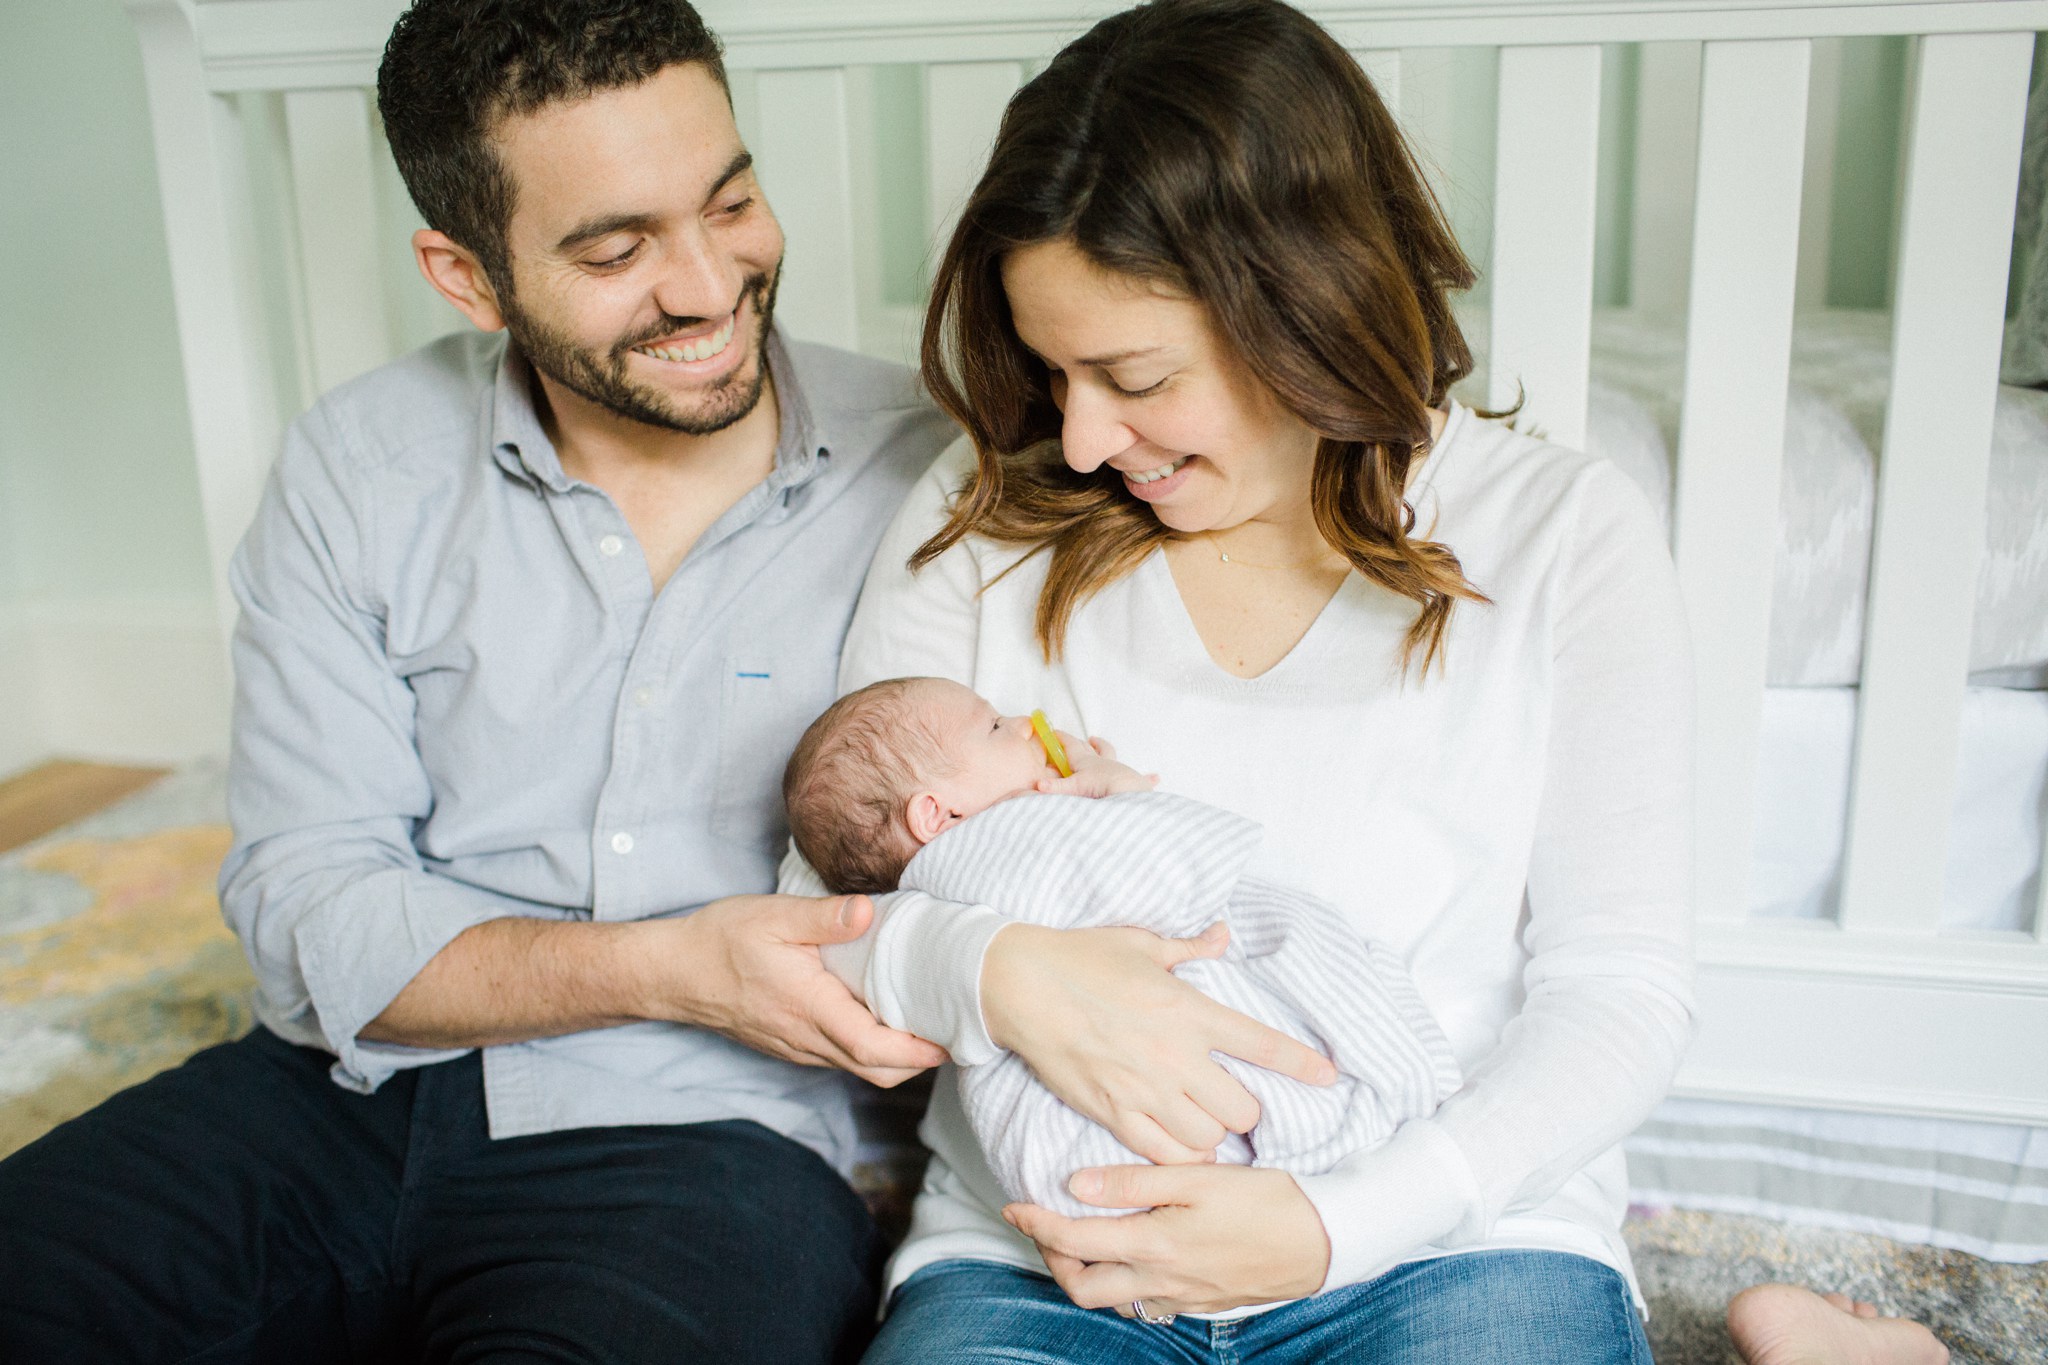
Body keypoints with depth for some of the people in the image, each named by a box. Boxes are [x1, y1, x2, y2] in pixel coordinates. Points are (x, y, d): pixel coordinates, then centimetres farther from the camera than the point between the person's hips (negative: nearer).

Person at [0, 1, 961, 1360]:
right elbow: (307, 909, -3)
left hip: (693, 1140, -2)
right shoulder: (358, 471, 2)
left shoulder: (924, 470, -2)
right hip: (350, 1097, 3)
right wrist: (672, 967, -17)